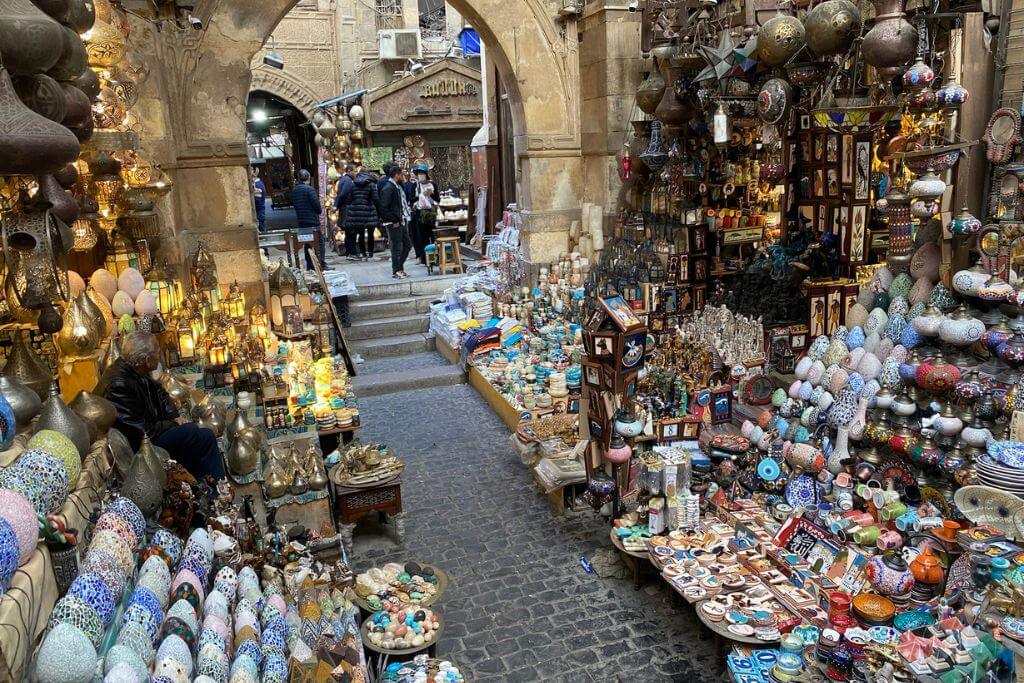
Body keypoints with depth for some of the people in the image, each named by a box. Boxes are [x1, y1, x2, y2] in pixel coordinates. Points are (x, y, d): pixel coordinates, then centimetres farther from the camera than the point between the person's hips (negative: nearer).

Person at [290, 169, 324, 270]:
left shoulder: (294, 190, 9)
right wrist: (320, 210, 5)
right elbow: (316, 205, -15)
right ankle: (321, 265, -5)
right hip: (312, 222, -7)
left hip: (301, 223, 7)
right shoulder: (309, 189, -13)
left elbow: (294, 205, 15)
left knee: (307, 245, 12)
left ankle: (310, 266, 14)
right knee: (319, 244, -2)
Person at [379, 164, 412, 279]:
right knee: (397, 247, -2)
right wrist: (394, 221, -17)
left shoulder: (398, 187, 13)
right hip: (394, 224, -9)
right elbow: (383, 208, -20)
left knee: (408, 245, 14)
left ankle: (399, 267, 26)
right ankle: (396, 271, 9)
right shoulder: (388, 189, -15)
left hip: (402, 221, 9)